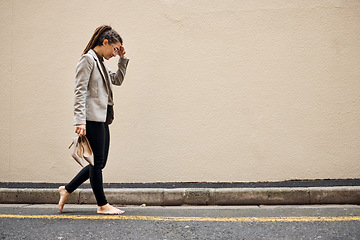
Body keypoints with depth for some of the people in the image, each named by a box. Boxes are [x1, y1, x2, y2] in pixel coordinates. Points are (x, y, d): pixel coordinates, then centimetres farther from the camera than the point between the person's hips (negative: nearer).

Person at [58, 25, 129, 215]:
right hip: (92, 118, -10)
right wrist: (80, 120, -21)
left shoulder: (100, 62, 20)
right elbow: (80, 91, -14)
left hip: (102, 119, 10)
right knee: (98, 162, -2)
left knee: (99, 163, 11)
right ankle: (103, 205, 8)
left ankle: (67, 190, 22)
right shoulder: (88, 59, -7)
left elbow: (118, 80, 31)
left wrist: (122, 59, 20)